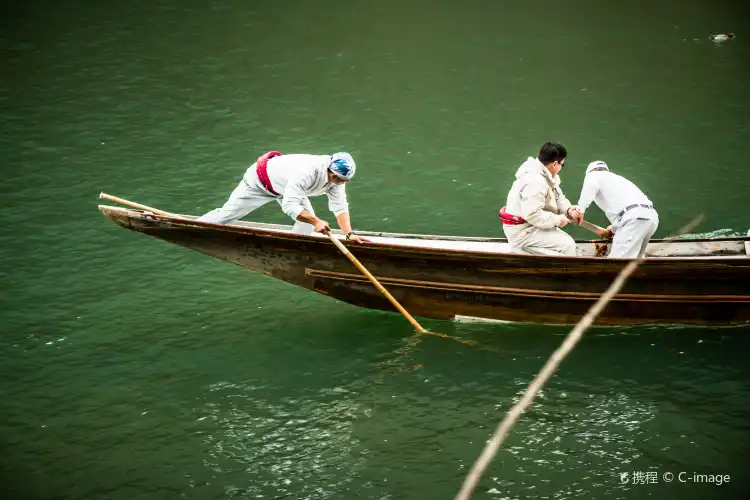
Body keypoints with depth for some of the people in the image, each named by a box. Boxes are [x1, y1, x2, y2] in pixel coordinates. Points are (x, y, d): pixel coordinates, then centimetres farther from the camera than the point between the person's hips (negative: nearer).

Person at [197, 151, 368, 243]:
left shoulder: (337, 175, -22)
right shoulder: (307, 172, -45)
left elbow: (340, 207, -19)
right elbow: (290, 206, -45)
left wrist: (349, 234, -30)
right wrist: (316, 221, -48)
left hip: (284, 186, 7)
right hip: (260, 180, -7)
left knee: (307, 218, -9)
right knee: (226, 214, 0)